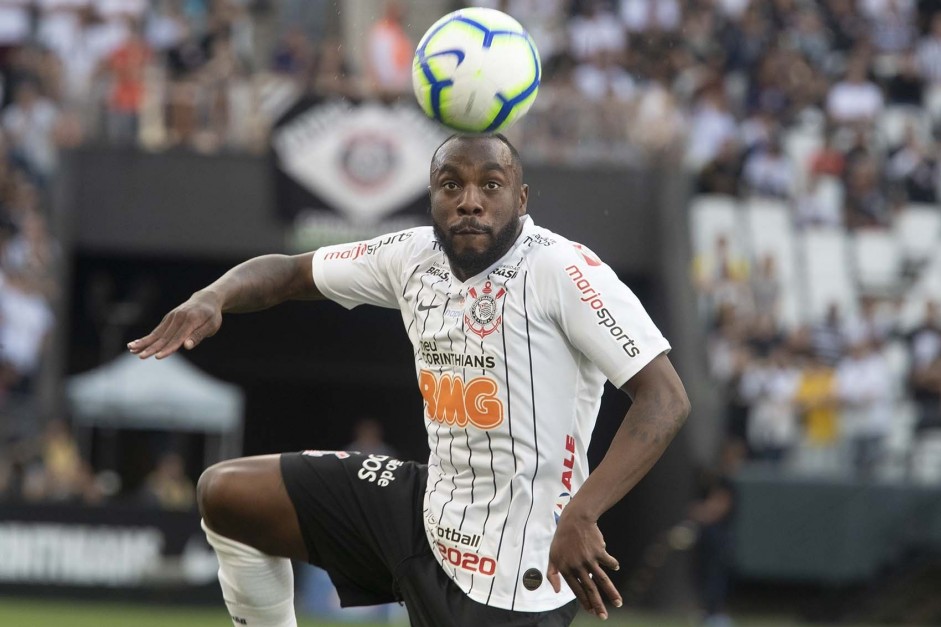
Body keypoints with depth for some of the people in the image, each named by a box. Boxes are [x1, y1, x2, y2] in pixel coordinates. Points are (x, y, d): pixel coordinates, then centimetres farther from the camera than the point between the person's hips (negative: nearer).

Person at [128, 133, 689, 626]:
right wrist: (212, 298, -9)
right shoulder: (416, 256, 1)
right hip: (428, 510, 8)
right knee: (226, 495, 9)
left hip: (513, 572, -8)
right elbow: (290, 272, 14)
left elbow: (666, 398, -25)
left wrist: (580, 515, -38)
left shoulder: (562, 269, -20)